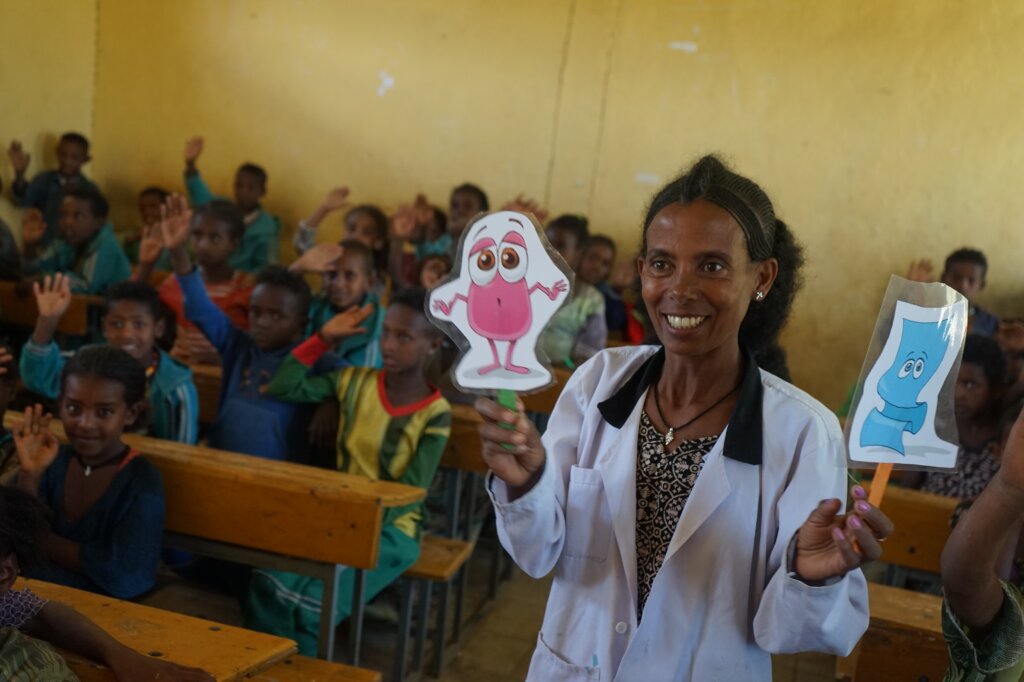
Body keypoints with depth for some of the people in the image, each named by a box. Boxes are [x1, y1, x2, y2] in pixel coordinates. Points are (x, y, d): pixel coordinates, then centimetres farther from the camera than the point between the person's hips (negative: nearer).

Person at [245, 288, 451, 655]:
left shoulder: (436, 413, -9)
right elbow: (283, 388, 2)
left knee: (313, 605, -25)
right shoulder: (356, 382, 2)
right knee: (267, 583, -22)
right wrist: (324, 338, -2)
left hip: (389, 527, -4)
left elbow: (411, 490, -13)